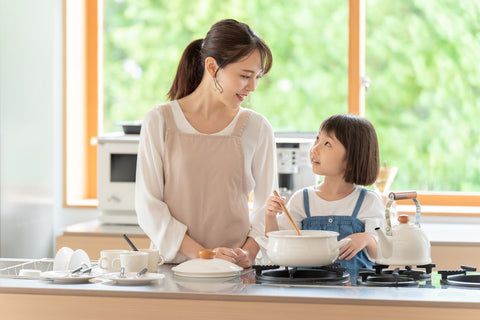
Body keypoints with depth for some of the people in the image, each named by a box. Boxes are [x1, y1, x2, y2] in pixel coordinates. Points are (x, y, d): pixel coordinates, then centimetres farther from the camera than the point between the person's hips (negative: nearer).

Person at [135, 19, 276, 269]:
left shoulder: (257, 129, 9)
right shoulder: (160, 121, 3)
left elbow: (265, 206, 12)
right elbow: (148, 204, 0)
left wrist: (248, 253, -7)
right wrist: (200, 254, -10)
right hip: (172, 264, -1)